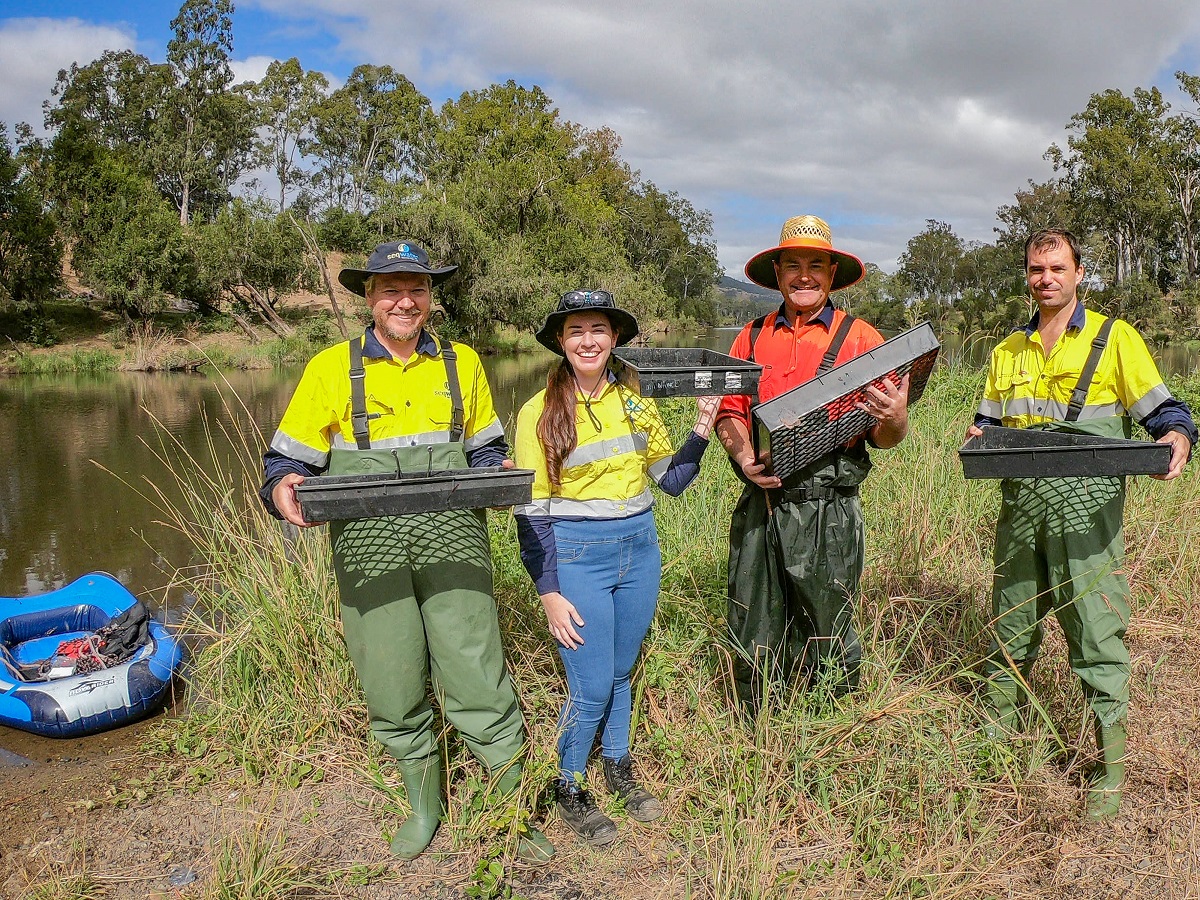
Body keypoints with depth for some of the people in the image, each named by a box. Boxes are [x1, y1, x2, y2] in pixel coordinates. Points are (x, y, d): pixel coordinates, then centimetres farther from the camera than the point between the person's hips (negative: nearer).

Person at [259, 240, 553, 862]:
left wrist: (500, 475, -1)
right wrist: (281, 486, -16)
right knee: (393, 692, 9)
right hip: (368, 548, 0)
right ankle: (423, 807, 34)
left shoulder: (461, 364, 12)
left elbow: (484, 448, 20)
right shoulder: (331, 367, 5)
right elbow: (291, 457, 6)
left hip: (451, 540, 0)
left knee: (478, 682, -2)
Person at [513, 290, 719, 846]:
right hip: (575, 555, -4)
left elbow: (671, 480, 9)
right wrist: (549, 593, -10)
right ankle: (568, 788, 24)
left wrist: (701, 433, -7)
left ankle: (618, 770, 39)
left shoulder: (636, 401, 5)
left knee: (621, 673, 17)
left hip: (639, 547, 4)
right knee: (591, 687, 0)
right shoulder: (540, 413, -8)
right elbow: (530, 512, -7)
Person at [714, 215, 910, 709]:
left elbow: (883, 435, 1)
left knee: (827, 640, 8)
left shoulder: (859, 337, 2)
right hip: (760, 506, 3)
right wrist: (743, 455, -7)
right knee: (754, 639, 10)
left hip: (828, 512, -3)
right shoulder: (753, 337, 11)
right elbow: (728, 411, 13)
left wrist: (895, 421, -23)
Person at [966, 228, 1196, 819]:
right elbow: (989, 421, 21)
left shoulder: (1114, 337, 3)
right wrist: (978, 438, -1)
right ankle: (994, 737, 29)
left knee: (1095, 632, -3)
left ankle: (1110, 769, 11)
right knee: (1010, 626, 13)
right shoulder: (1009, 351, 17)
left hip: (1085, 511, -4)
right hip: (1020, 508, 5)